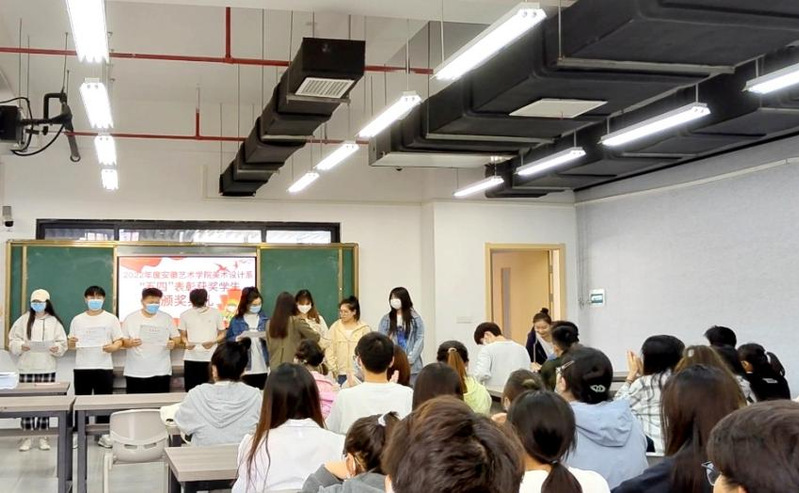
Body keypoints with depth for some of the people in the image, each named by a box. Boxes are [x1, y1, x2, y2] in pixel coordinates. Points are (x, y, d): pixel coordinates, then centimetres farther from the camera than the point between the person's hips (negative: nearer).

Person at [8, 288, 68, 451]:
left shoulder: (54, 321, 5)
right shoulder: (23, 320, 5)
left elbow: (62, 343, 4)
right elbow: (12, 340, 4)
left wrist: (57, 348, -17)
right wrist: (21, 346, -16)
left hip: (47, 368, 0)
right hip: (27, 368, 0)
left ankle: (43, 437, 11)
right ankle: (26, 437, 9)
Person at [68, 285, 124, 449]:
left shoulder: (111, 319, 4)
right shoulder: (77, 320, 9)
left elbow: (119, 341, 1)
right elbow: (71, 345, 10)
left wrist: (113, 347, -20)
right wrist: (71, 342, -14)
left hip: (104, 367, -1)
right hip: (82, 367, 2)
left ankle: (104, 435, 9)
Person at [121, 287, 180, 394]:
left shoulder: (167, 318, 6)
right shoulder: (130, 318, 2)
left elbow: (177, 337, 9)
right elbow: (122, 341, 3)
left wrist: (173, 343, -13)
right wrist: (130, 343, -19)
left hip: (161, 372, 1)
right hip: (135, 372, -1)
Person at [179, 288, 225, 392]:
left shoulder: (216, 313, 0)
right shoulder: (185, 315, 3)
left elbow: (222, 334, 5)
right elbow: (183, 335, 10)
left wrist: (213, 342, -14)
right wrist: (186, 343, -12)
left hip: (210, 358, -1)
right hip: (191, 358, 1)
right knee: (190, 388, 3)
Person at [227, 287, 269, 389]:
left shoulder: (265, 319, 8)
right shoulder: (236, 320, 1)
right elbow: (228, 341, 2)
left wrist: (268, 338, -11)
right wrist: (237, 339, -17)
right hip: (244, 368, -2)